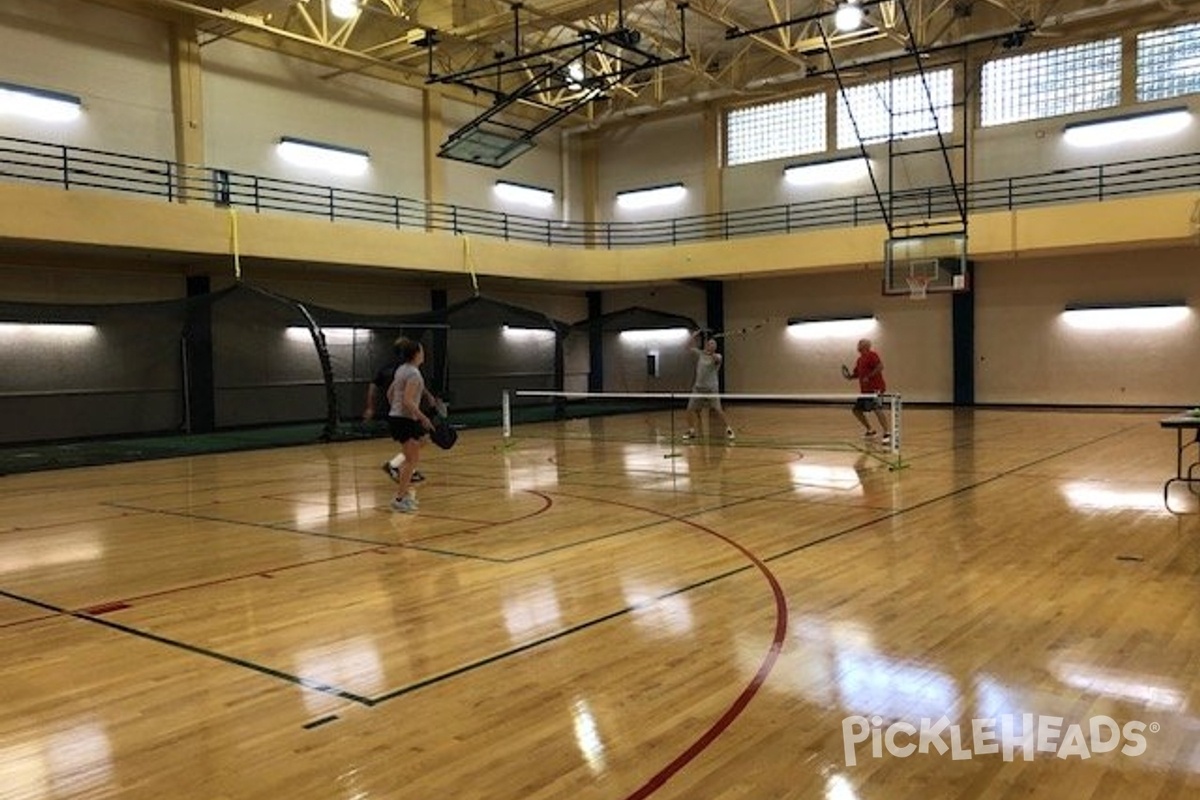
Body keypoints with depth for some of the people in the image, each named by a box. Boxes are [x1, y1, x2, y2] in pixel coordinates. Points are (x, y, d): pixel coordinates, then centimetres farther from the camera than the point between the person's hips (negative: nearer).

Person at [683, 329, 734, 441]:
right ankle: (691, 431, 20)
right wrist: (694, 337, -6)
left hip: (712, 388, -4)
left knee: (718, 410, -11)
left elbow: (716, 359, -27)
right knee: (691, 409, 4)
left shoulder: (717, 357, -4)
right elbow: (689, 347, 8)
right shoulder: (700, 354, 7)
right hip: (698, 387, 4)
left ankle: (728, 429, 1)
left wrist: (711, 353, -45)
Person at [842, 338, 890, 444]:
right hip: (865, 390, 10)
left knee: (877, 409, -24)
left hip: (875, 388, -10)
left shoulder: (871, 355, -7)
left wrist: (869, 377, -22)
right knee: (857, 410, 9)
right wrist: (849, 376, 3)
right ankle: (870, 431, 22)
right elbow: (856, 374, 24)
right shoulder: (860, 359, 19)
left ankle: (887, 433, -26)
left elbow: (880, 367, -20)